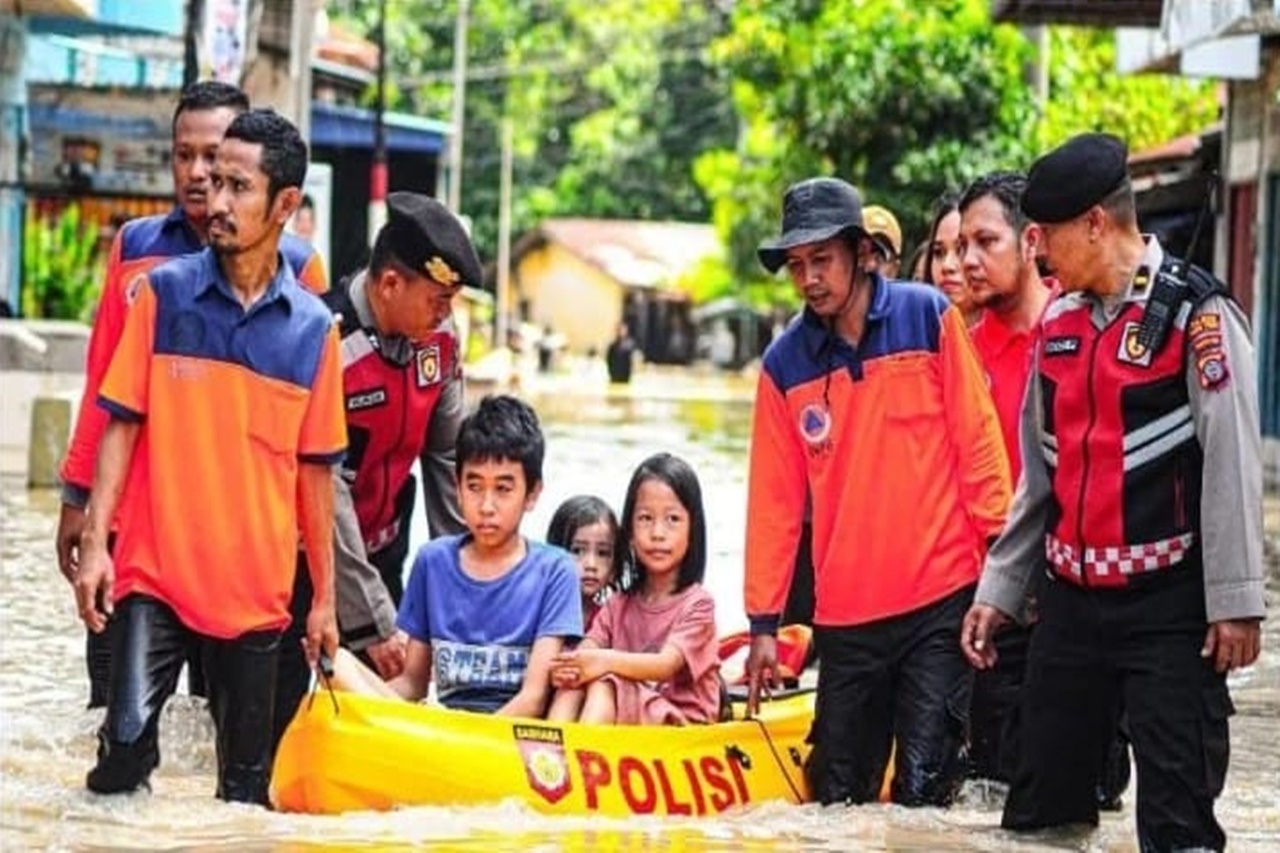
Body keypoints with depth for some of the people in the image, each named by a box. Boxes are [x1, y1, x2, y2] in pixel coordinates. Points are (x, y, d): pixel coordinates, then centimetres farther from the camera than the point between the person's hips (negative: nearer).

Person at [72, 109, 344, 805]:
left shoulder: (312, 327, 2)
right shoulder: (163, 292, -1)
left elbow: (314, 469, 7)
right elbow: (121, 425, 0)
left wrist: (324, 597, 8)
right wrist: (95, 543, -9)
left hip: (257, 587, 2)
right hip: (154, 571, -2)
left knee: (246, 787, 7)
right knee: (127, 737, -18)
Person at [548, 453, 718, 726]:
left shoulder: (697, 603, -1)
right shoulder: (618, 606, 17)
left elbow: (666, 665, -16)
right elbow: (588, 651, 1)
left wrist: (606, 661, -33)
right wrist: (565, 669, -25)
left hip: (682, 721, -5)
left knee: (603, 682, -29)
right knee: (573, 679, -20)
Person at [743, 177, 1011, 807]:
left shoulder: (928, 318, -2)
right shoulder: (785, 364, 4)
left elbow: (977, 441, -1)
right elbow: (774, 500, 7)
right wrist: (763, 621, 5)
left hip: (940, 598, -3)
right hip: (844, 614, 3)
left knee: (923, 790, -6)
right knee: (838, 799, 7)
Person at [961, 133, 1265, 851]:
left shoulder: (1195, 312, -9)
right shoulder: (1058, 323, 12)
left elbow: (1232, 466, -13)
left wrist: (1235, 602, -16)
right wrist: (999, 590, 17)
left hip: (1169, 609, -7)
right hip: (1071, 604, 7)